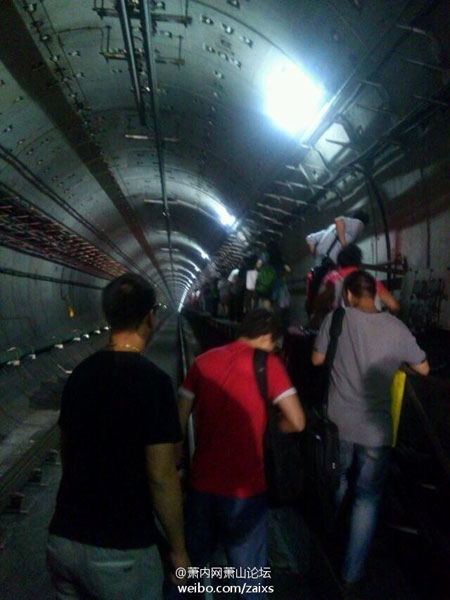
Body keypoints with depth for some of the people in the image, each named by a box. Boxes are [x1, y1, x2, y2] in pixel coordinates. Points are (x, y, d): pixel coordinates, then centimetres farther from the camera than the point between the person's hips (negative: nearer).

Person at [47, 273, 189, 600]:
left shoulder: (80, 373, 1)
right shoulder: (152, 380, -19)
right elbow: (161, 477, -18)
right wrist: (178, 549, -5)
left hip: (63, 539, 6)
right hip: (119, 551, -6)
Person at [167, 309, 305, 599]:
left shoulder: (204, 361, 3)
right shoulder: (267, 363, -9)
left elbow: (180, 419, 1)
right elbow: (297, 422, -13)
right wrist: (271, 424, 7)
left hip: (202, 482, 4)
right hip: (244, 487, -4)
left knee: (191, 561, 24)